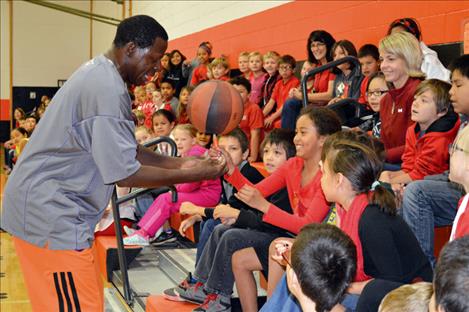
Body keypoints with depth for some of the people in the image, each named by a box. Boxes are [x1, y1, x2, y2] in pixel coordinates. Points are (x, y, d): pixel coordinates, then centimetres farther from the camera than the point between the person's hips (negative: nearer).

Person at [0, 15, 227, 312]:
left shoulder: (99, 74, 12)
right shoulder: (109, 89, -21)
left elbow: (125, 151, 18)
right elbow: (126, 174, -20)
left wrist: (178, 163, 9)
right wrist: (194, 175, -13)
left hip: (44, 205, 10)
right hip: (50, 212, -10)